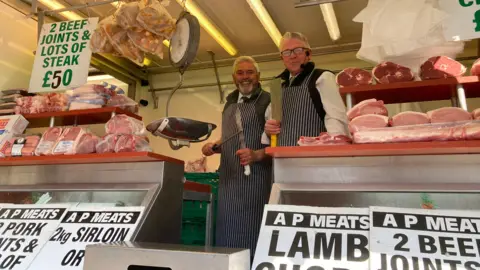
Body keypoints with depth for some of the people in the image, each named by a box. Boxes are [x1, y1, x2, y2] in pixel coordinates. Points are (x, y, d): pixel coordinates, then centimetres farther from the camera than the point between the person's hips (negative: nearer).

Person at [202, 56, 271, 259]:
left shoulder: (267, 101, -6)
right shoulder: (230, 104, 17)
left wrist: (257, 155, -26)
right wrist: (213, 146, 7)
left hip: (255, 179, -7)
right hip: (228, 179, 7)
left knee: (250, 232, -1)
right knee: (227, 232, 13)